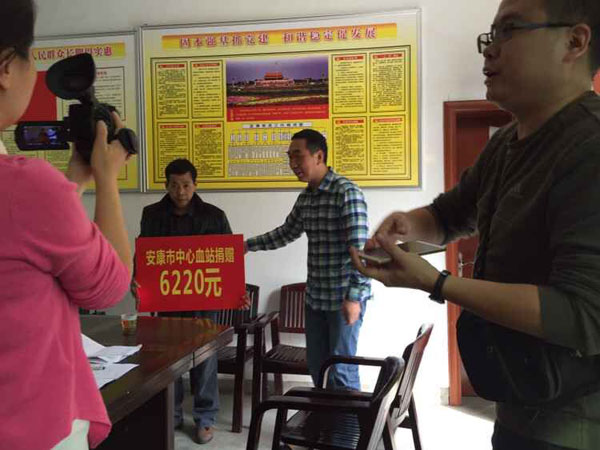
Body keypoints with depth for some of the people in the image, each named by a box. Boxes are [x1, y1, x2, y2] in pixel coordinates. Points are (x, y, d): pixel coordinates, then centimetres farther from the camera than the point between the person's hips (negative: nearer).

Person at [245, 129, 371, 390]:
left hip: (343, 298, -8)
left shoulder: (346, 192, -15)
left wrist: (354, 296, -24)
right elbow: (286, 232, 24)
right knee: (316, 366, 16)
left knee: (341, 369, 0)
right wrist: (248, 245, 20)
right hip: (315, 297, 8)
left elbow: (359, 248, -20)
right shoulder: (305, 197, 9)